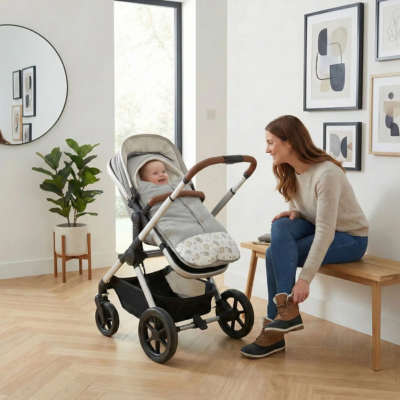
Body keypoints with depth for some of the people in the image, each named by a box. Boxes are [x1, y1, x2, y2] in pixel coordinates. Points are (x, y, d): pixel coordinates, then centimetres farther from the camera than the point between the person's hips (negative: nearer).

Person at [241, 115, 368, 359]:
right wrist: (293, 213, -16)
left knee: (276, 253, -26)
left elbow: (325, 231, -32)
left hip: (349, 238, -7)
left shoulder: (326, 173, -28)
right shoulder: (289, 171, -4)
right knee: (281, 226, -26)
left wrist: (305, 279, -34)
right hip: (320, 229, 7)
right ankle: (284, 310, -26)